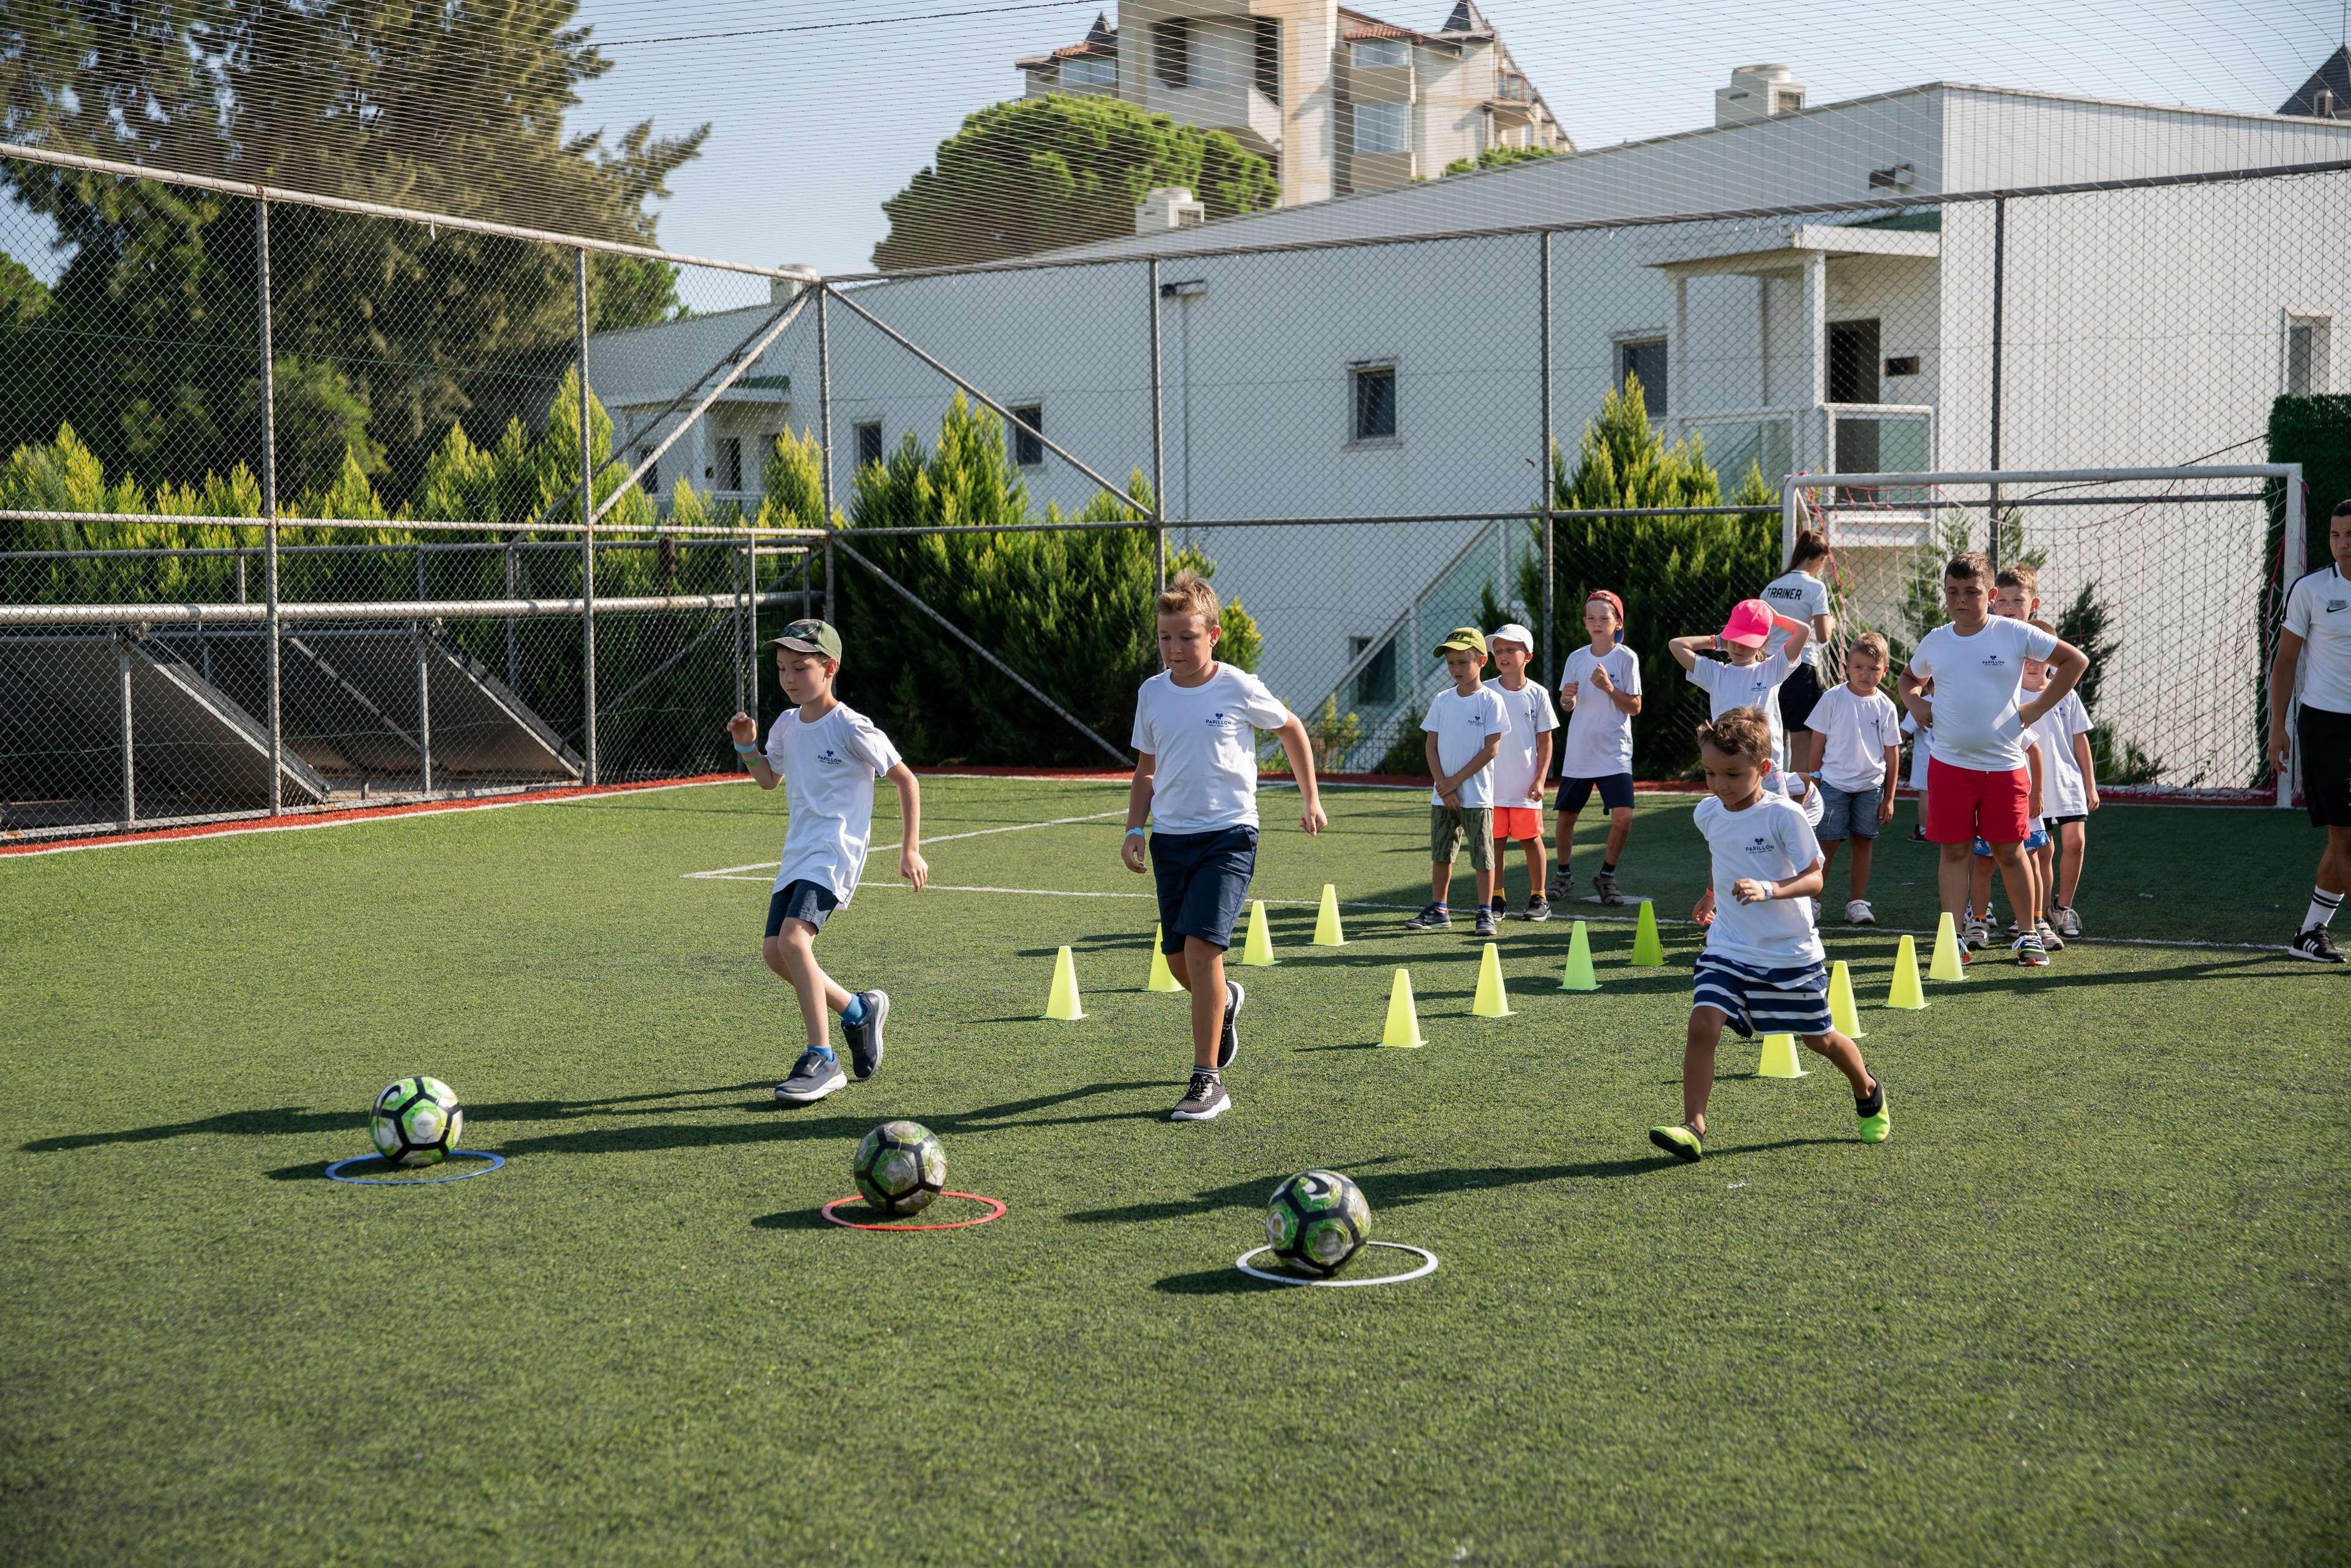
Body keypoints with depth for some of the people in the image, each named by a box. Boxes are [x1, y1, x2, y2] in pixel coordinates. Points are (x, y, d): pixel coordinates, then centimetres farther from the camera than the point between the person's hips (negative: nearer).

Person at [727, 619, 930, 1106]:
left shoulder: (850, 728, -11)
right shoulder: (787, 725, 10)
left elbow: (905, 779, -5)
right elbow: (770, 779, 28)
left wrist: (910, 849, -8)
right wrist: (748, 747, 8)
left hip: (835, 850, -8)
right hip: (798, 850, 8)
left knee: (793, 938, -25)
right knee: (775, 952, 4)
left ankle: (821, 1060, -19)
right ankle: (858, 1010, 25)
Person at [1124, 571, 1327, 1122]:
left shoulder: (1240, 690, -8)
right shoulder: (1152, 694, 3)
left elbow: (1291, 730, 10)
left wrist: (1310, 798, 11)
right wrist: (1135, 829, 4)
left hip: (1228, 834, -5)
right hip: (1171, 837, 5)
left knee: (1201, 943, -18)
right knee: (1177, 957, 9)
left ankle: (1208, 1081, -12)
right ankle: (1226, 1001, 46)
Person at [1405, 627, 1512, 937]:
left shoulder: (1491, 701, -6)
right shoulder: (1442, 701, 7)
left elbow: (1491, 749, -10)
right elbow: (1431, 745, 6)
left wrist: (1455, 781, -11)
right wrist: (1443, 785, -7)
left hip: (1478, 794, -5)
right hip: (1443, 794, 5)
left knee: (1482, 855, -1)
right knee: (1440, 853, 9)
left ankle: (1485, 913, 6)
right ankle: (1438, 911, 17)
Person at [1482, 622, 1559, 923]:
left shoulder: (1537, 694, 0)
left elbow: (1545, 741, 2)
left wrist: (1540, 779, -4)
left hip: (1526, 785, -1)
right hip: (1493, 784, 1)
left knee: (1531, 838, 5)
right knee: (1496, 840, 4)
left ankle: (1538, 898, 15)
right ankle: (1497, 899, 13)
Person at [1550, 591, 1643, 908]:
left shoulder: (1627, 659, -4)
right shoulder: (1576, 658, 6)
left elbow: (1635, 707, -6)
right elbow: (1567, 705, 11)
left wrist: (1609, 688, -20)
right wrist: (1567, 698, -12)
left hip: (1615, 753, -3)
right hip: (1578, 751, 3)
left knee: (1623, 816, -14)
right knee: (1567, 815, 4)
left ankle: (1606, 876, 5)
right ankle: (1564, 875, 25)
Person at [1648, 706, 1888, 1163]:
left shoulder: (1783, 815, -17)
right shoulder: (1708, 813, 0)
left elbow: (1814, 879, -18)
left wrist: (1769, 889, -33)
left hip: (1792, 953, -3)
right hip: (1728, 949, 3)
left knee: (1819, 1037, 13)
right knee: (1703, 1023, -19)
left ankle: (1869, 1094, 43)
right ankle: (1693, 1128, -17)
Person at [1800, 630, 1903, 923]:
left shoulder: (1886, 707, 1)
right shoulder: (1833, 699, -5)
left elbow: (1892, 755, 6)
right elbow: (1817, 744, 0)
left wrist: (1888, 798, 5)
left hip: (1871, 786, 2)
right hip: (1833, 782, -2)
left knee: (1863, 841, 8)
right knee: (1828, 842, -3)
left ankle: (1857, 902, 17)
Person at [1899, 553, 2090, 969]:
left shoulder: (2014, 634, -4)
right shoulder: (1934, 642, 7)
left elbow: (2076, 660, 1)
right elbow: (1910, 678, 28)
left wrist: (2036, 708, -3)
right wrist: (1914, 703, 5)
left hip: (2005, 763, -2)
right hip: (1949, 764, 2)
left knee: (2009, 852, 5)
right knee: (1953, 851, 2)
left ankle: (2028, 935, 20)